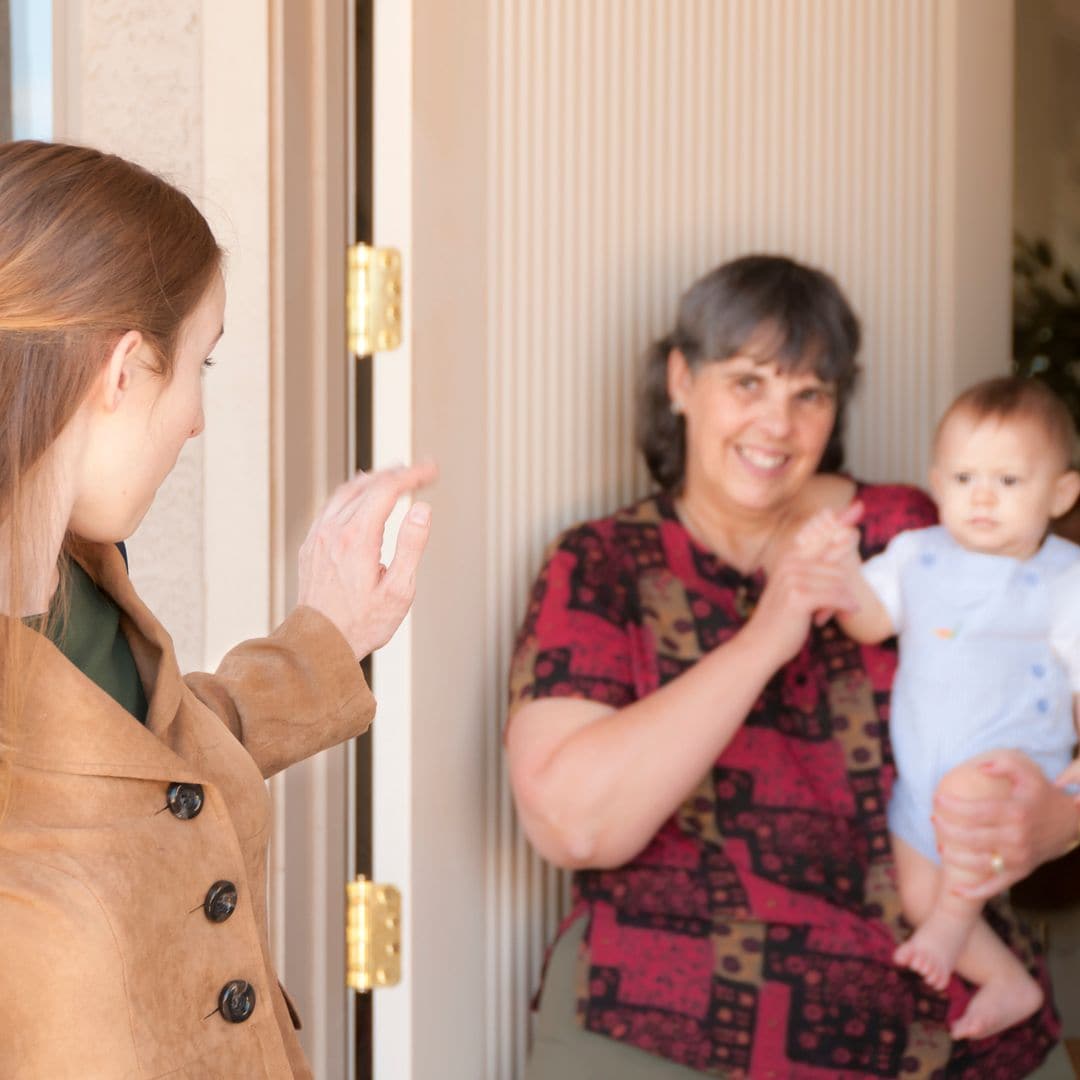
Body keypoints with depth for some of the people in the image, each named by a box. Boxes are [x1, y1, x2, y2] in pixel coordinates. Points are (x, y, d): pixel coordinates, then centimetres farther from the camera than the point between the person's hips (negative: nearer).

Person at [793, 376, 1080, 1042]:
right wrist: (842, 565, -19)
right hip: (922, 775, 5)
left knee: (969, 787, -37)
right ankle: (1010, 984, 30)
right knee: (917, 899, 7)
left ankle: (955, 920, -14)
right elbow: (871, 621, -1)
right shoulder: (919, 556, 5)